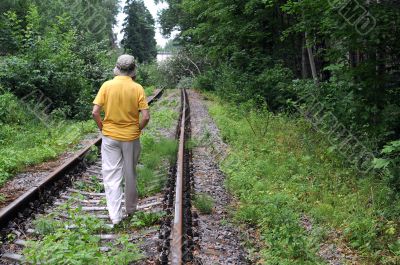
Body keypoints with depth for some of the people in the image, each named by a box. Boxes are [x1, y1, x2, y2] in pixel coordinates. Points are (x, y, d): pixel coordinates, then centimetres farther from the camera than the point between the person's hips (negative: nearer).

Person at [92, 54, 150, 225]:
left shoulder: (107, 86, -7)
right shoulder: (137, 88, -8)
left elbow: (95, 112, -11)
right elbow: (146, 116, -13)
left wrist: (102, 128, 5)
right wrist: (138, 129, 5)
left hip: (110, 137, 0)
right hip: (131, 138, 0)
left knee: (111, 175, 5)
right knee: (130, 174, 15)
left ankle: (115, 215, 2)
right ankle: (131, 209, 31)